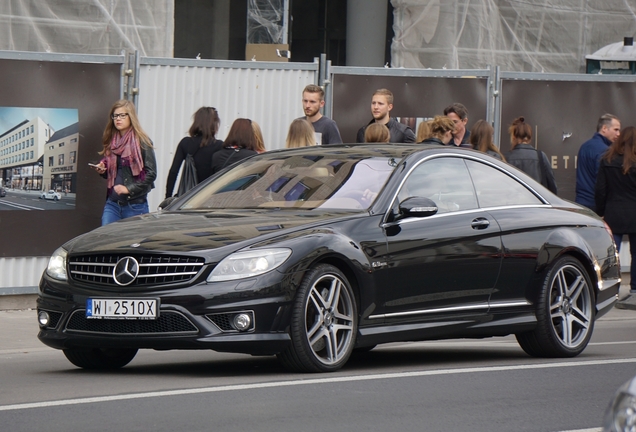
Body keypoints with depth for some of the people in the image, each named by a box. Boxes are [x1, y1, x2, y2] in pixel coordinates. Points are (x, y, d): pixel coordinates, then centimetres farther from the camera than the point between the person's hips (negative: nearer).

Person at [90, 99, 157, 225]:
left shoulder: (142, 142, -6)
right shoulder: (111, 142, 13)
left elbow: (151, 173, -10)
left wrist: (129, 189, -16)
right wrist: (102, 170, 0)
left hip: (135, 205, -5)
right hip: (112, 203, 5)